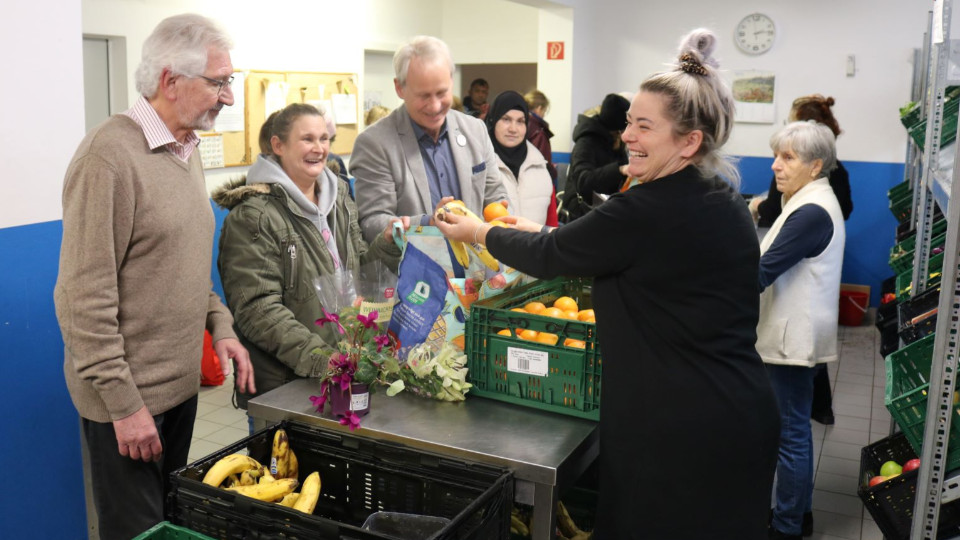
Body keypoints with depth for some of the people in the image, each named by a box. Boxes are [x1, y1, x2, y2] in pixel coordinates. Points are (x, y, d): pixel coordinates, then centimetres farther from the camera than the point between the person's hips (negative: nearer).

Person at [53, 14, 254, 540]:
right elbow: (85, 296, -20)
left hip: (182, 382, 8)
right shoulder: (110, 154, -18)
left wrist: (219, 324, 5)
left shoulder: (186, 149, 9)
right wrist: (124, 403, -18)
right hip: (127, 396, -8)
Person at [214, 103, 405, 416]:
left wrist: (388, 244, -4)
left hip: (345, 367, 6)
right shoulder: (253, 216, -13)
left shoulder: (339, 199, 9)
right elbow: (257, 309, -19)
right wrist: (319, 359, -27)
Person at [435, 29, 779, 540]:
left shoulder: (645, 211, -23)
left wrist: (477, 232, 6)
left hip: (677, 426, -9)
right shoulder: (725, 200, 6)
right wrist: (546, 232, 18)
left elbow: (549, 255, -10)